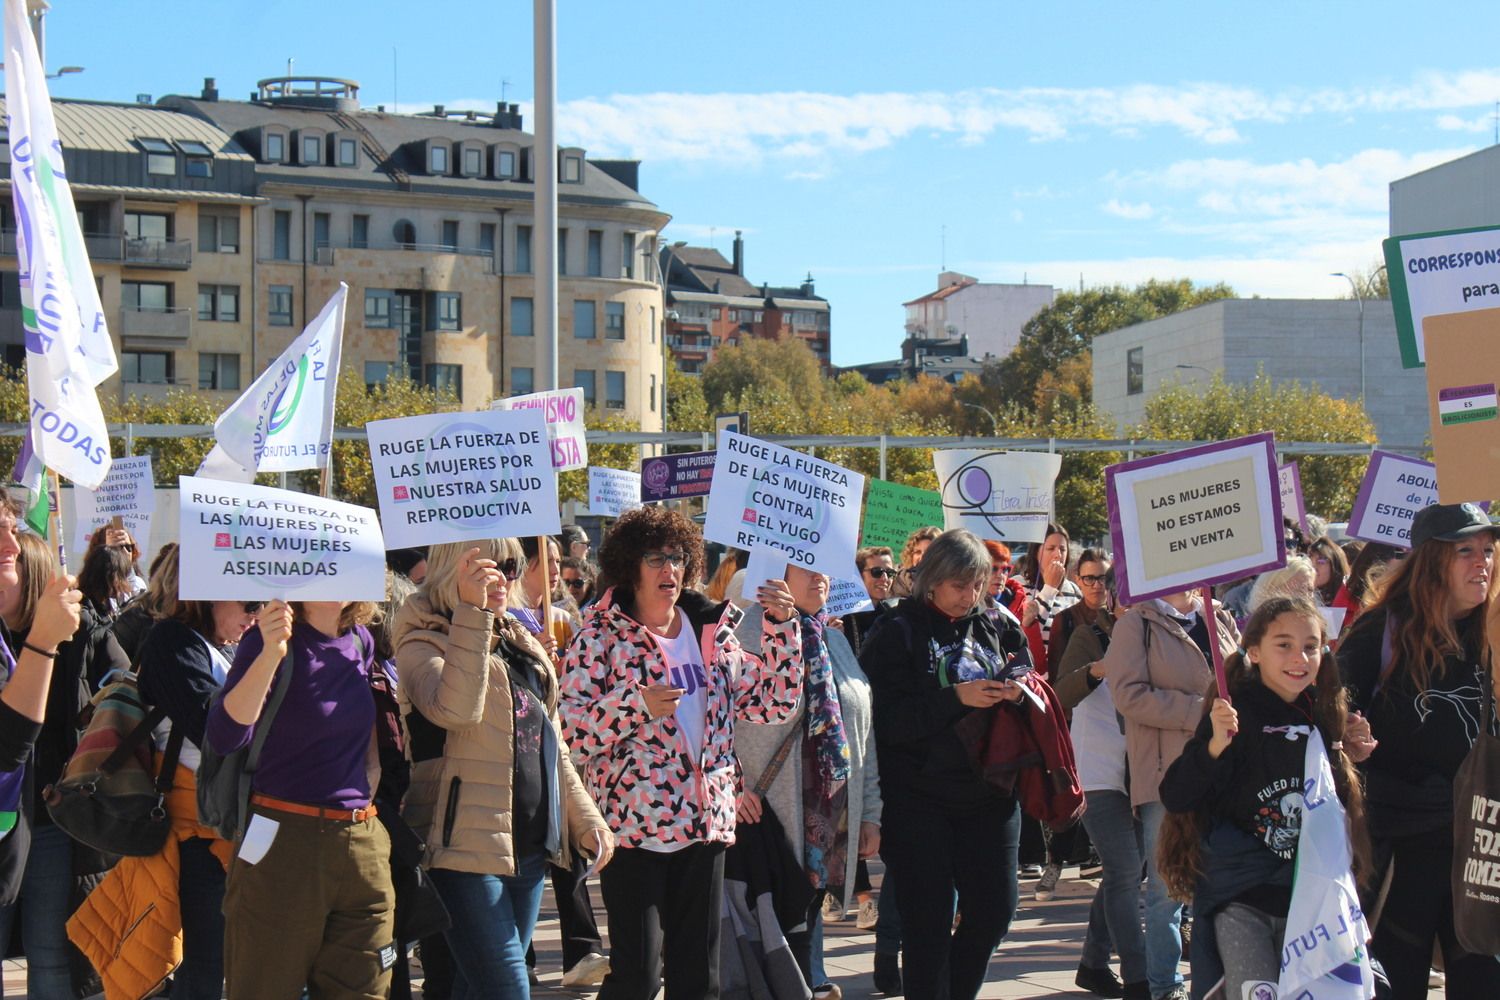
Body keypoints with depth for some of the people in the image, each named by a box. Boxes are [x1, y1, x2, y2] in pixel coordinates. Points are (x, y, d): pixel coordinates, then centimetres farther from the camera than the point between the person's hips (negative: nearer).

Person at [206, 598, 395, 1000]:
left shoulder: (360, 641, 9)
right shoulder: (271, 639, -9)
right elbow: (224, 737, -24)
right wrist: (270, 654, -33)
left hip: (364, 846, 6)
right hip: (283, 845, -6)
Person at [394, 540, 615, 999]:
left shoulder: (520, 644, 18)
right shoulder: (422, 646, -6)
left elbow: (552, 745, 24)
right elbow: (455, 710, -27)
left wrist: (586, 819, 19)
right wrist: (471, 612, -28)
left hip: (530, 846, 7)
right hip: (469, 846, -7)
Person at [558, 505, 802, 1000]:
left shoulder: (711, 632, 11)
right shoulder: (602, 635, -4)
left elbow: (771, 701, 10)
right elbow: (571, 729, -11)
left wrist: (782, 625, 1)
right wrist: (636, 704, -24)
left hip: (704, 822, 5)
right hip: (633, 823, -5)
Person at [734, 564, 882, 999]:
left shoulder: (835, 641, 15)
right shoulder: (749, 632, -6)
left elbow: (864, 733, 17)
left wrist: (870, 813, 14)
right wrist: (731, 782, -19)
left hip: (833, 812, 6)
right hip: (767, 808, -6)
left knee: (810, 906, 9)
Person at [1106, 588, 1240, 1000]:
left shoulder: (1220, 620, 15)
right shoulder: (1136, 624, -2)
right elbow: (1130, 695, -13)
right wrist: (1199, 711, -17)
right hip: (1167, 772, -5)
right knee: (1167, 886, 1)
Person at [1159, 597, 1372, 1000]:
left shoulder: (1323, 721, 7)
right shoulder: (1237, 716, -12)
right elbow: (1174, 799, -19)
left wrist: (1351, 758, 5)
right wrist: (1215, 745, -32)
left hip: (1307, 902, 6)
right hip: (1238, 900, -6)